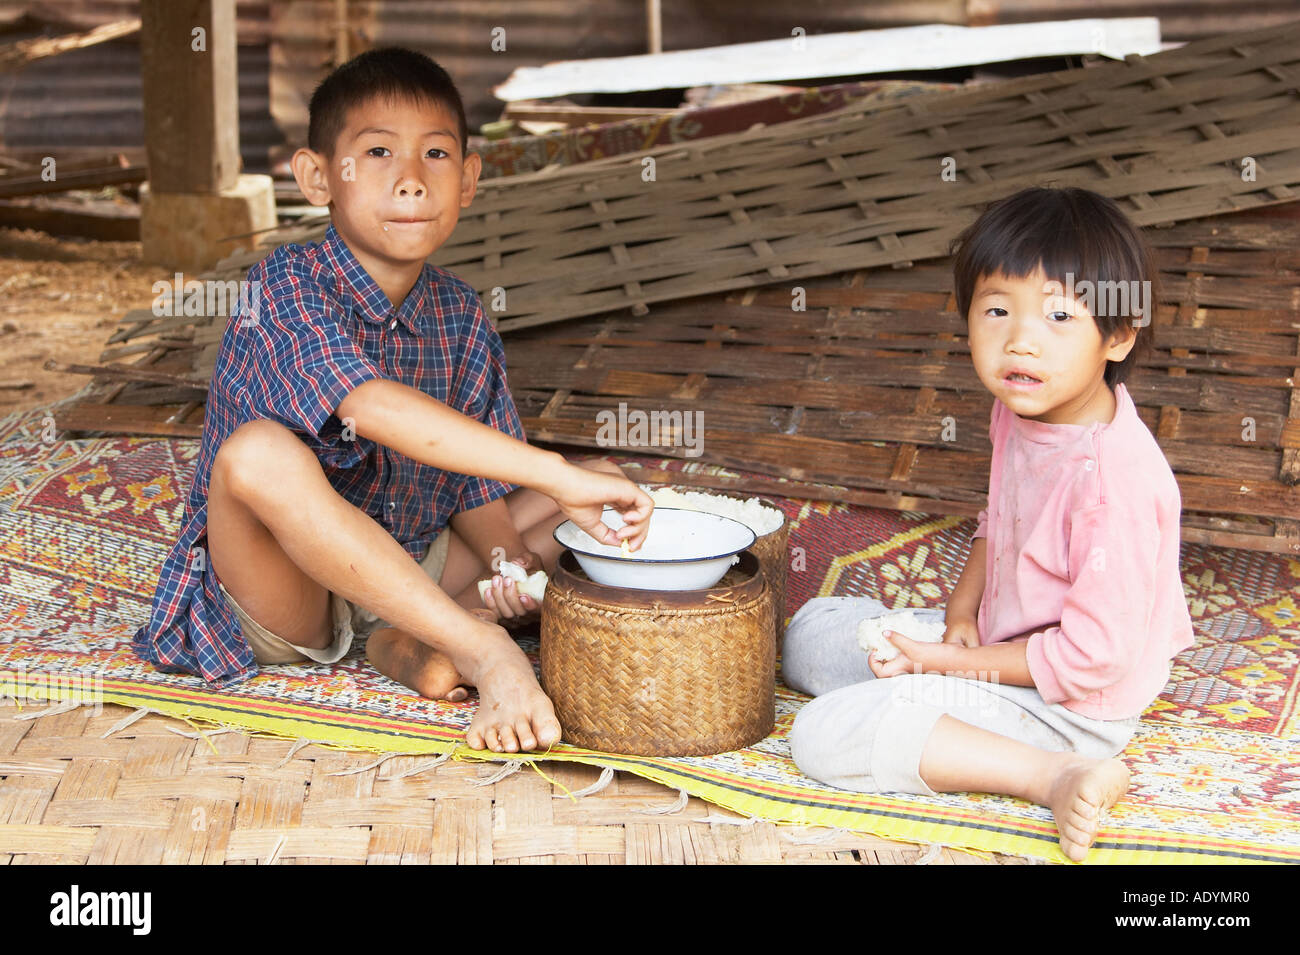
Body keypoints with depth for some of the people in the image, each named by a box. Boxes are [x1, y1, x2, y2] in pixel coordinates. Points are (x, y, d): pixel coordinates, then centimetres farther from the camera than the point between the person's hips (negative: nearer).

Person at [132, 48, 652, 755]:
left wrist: (504, 555, -19)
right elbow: (373, 409, -37)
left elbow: (476, 484, 5)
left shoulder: (461, 317, 1)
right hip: (275, 593, -6)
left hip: (401, 575, 6)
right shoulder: (285, 288, -19)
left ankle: (411, 642, -18)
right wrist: (555, 474, -42)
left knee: (604, 493, 2)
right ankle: (481, 650, -30)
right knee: (259, 452, -38)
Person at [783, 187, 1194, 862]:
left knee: (824, 736, -20)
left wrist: (952, 661, -19)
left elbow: (1093, 656, -29)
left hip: (1068, 704, -10)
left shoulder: (1116, 482, -33)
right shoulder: (1020, 411, -5)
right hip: (997, 640, 10)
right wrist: (961, 612, -3)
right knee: (811, 634, 15)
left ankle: (1055, 774, -21)